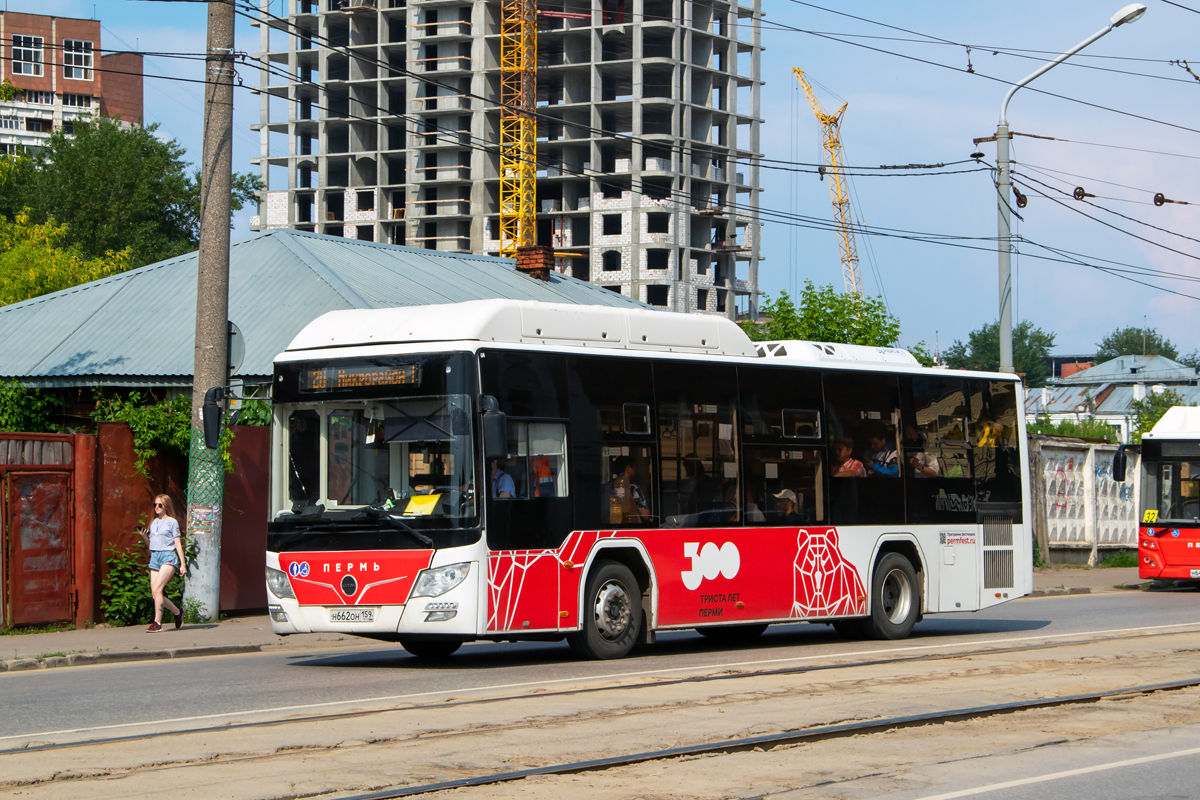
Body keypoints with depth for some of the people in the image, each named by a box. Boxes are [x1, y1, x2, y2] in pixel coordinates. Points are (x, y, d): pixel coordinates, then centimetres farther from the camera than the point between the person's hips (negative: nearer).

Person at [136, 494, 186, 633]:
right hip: (154, 557, 6)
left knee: (156, 589, -19)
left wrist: (183, 564, -4)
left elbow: (178, 544, -1)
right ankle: (177, 612, 23)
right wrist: (144, 536, 0)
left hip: (168, 556, -6)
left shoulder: (172, 522, 1)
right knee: (155, 592, 0)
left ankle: (157, 622, -15)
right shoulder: (153, 523, 17)